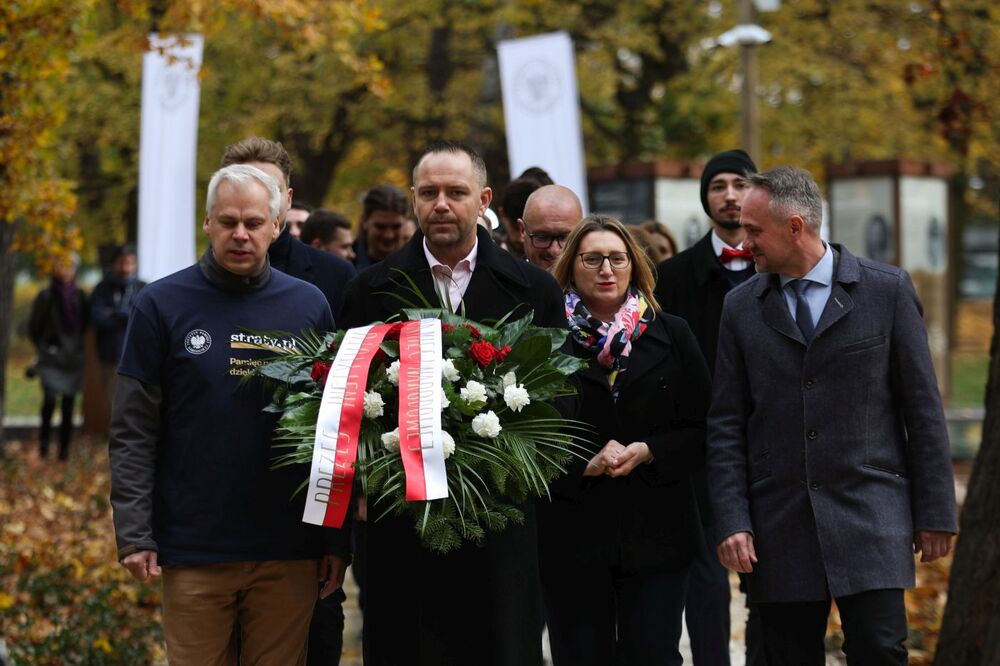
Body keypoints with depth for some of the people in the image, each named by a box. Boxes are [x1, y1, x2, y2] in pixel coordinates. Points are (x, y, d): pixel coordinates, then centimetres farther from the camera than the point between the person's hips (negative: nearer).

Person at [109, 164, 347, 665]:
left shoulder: (308, 305, 5)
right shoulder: (161, 304, 0)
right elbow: (132, 432, -1)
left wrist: (337, 539, 4)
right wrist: (133, 534, -7)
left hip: (288, 549, 2)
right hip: (192, 547, -1)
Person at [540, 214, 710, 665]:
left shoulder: (670, 335, 7)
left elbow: (702, 430, 5)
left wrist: (648, 452, -12)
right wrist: (582, 463, -15)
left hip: (656, 534, 1)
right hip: (572, 538, -1)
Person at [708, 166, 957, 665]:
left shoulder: (887, 289, 1)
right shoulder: (741, 307, 8)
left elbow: (922, 408, 3)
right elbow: (726, 426, 7)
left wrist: (935, 511, 0)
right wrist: (731, 522, -2)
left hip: (870, 515, -2)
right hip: (779, 525, 2)